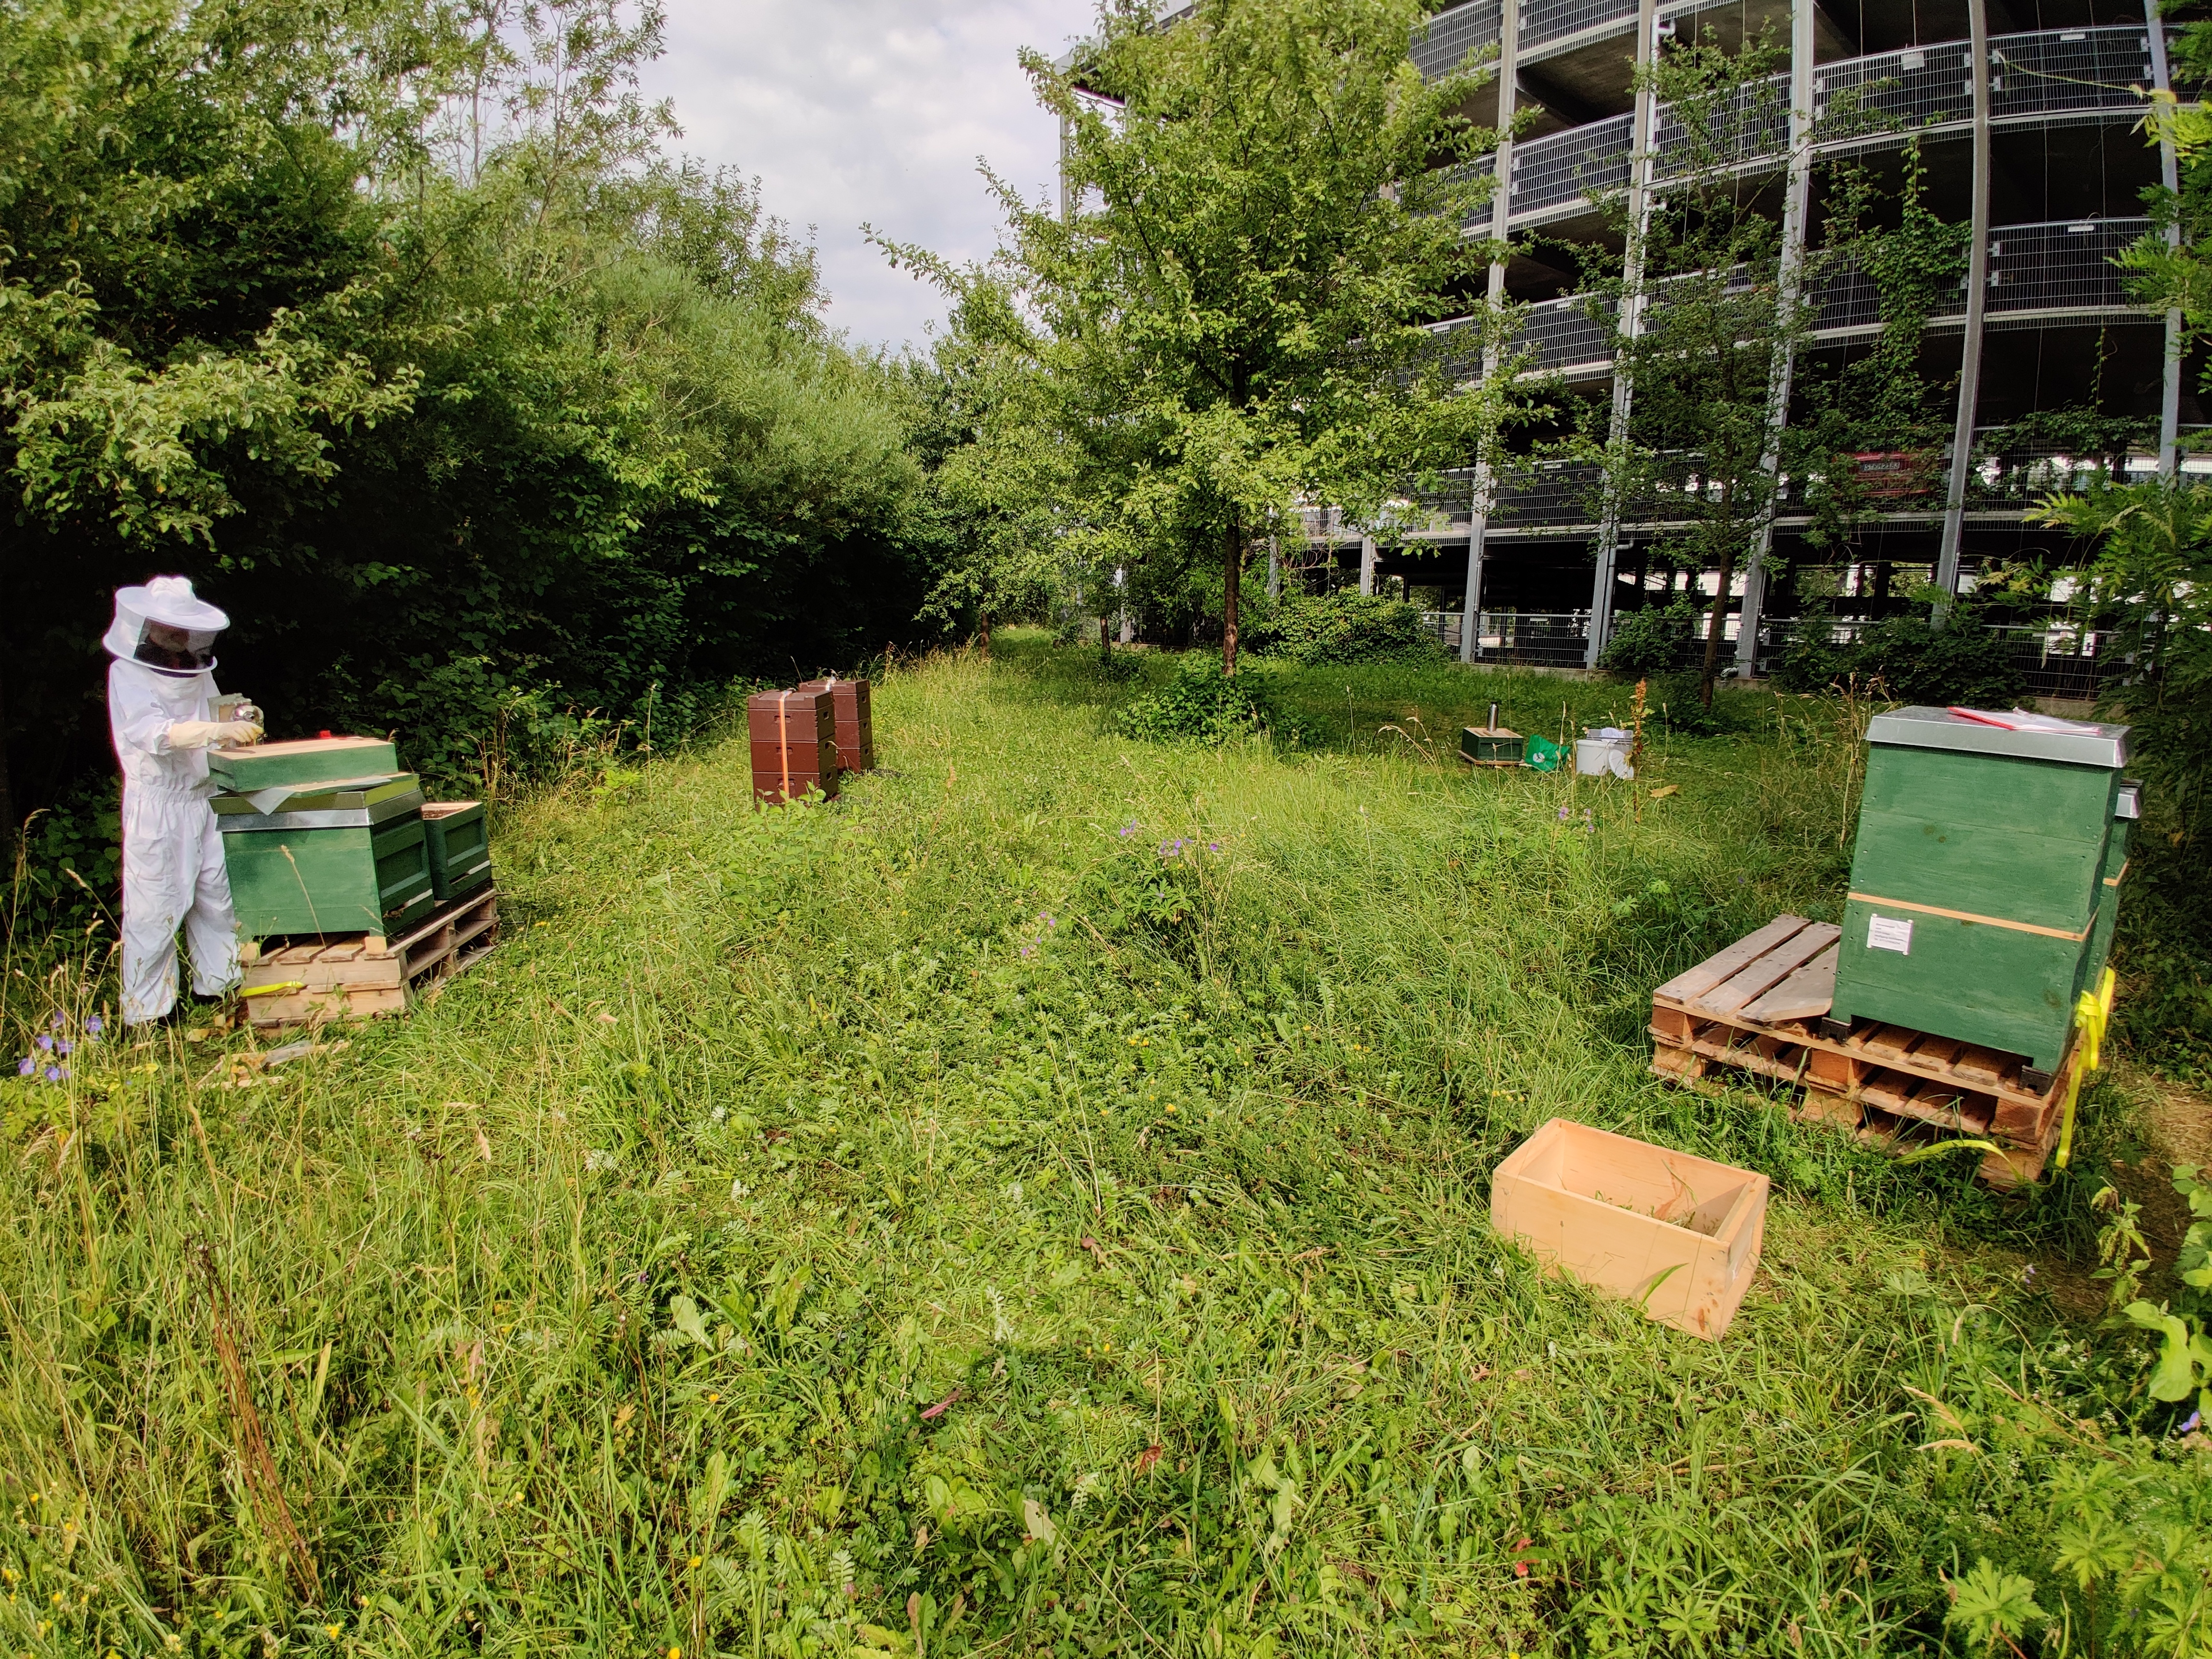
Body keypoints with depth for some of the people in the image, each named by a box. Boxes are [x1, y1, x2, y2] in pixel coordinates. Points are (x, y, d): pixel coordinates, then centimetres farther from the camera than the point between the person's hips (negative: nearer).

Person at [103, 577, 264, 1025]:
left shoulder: (196, 669, 11)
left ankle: (220, 982, 21)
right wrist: (221, 730, -38)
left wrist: (238, 718, -2)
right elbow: (156, 733, -24)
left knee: (217, 896, 10)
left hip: (203, 799, 6)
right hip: (156, 806, -6)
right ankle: (145, 1010, 8)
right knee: (155, 909, -1)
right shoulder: (127, 674, -8)